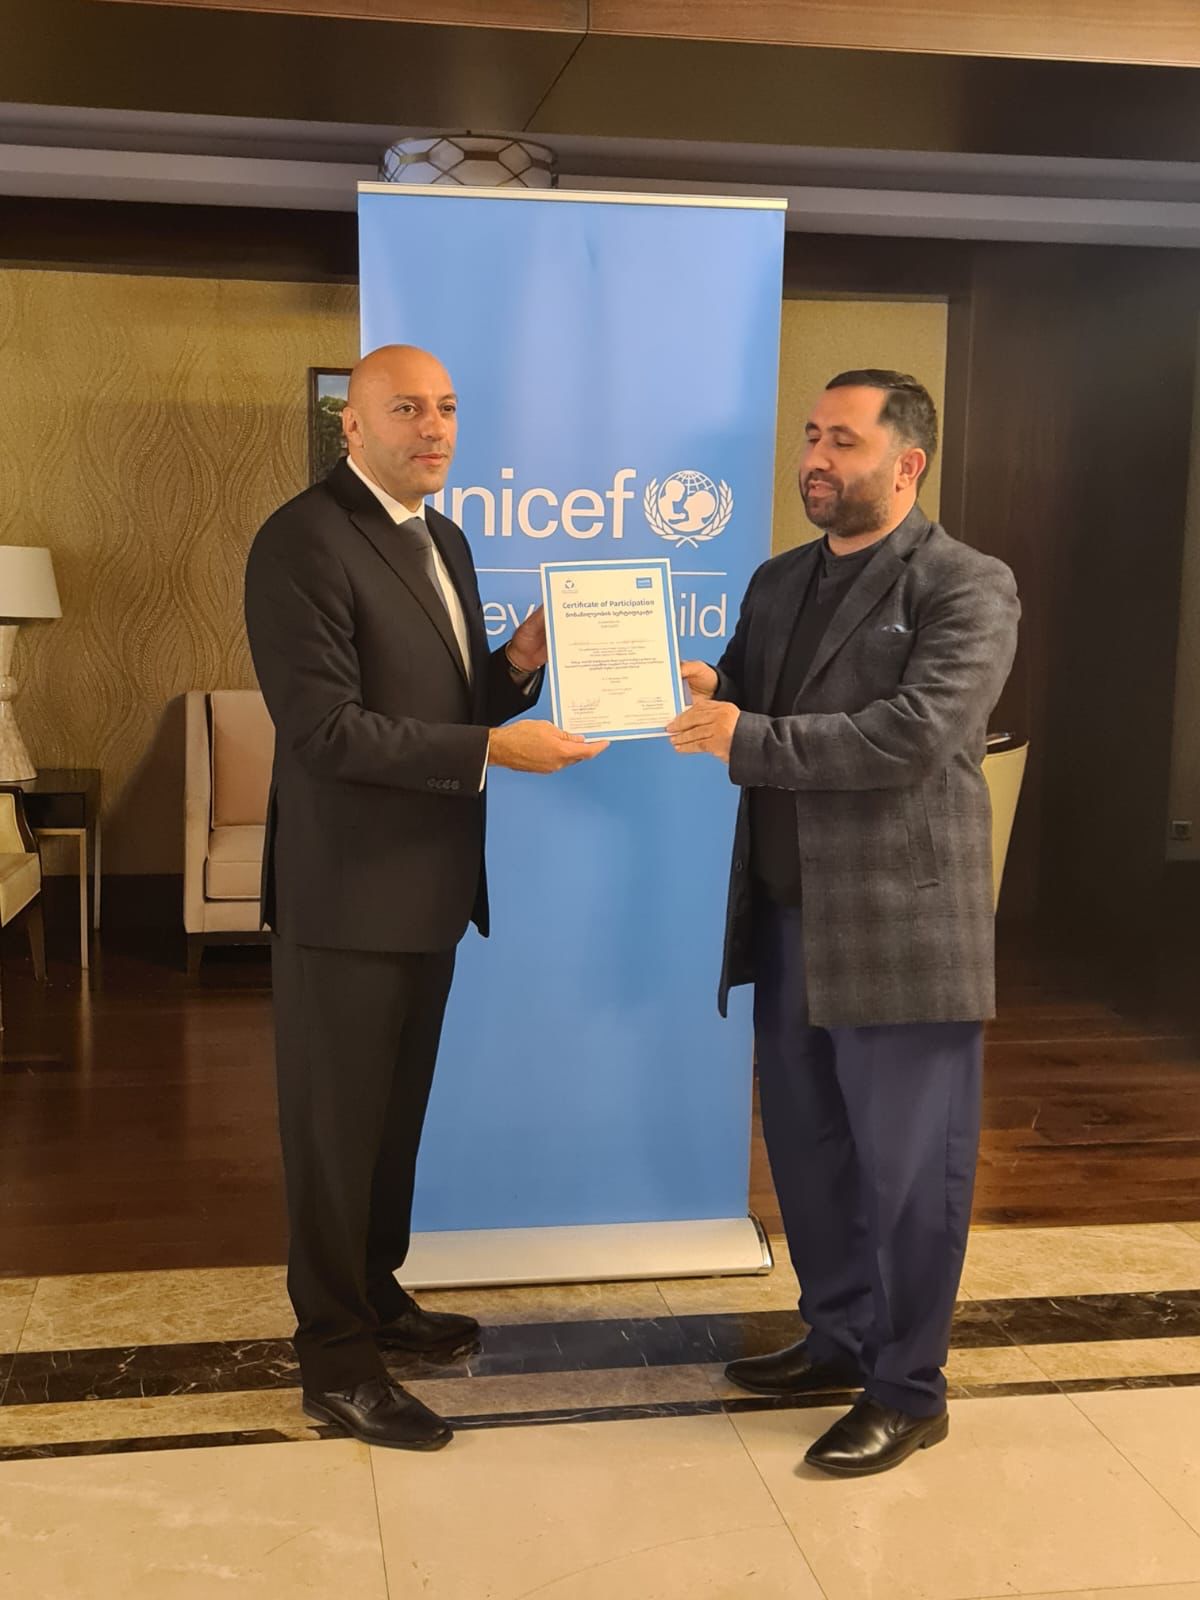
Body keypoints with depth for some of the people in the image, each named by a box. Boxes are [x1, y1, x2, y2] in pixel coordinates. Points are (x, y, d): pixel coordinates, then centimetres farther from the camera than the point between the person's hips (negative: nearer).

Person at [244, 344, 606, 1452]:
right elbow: (324, 728, -23)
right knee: (337, 1125, 4)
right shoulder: (305, 541, -16)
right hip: (347, 893, -8)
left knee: (397, 1111, 20)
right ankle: (336, 1360, 18)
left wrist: (519, 665, -4)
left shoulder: (442, 539, 13)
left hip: (430, 887, 9)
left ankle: (375, 1295, 38)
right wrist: (491, 749, -26)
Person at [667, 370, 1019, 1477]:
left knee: (907, 1165, 5)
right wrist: (701, 695, -10)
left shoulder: (969, 589, -10)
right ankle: (840, 1339, 37)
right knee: (806, 1148, 17)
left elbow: (916, 731, -22)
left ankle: (907, 1392, 21)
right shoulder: (779, 583, 13)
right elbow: (738, 709, 14)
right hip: (786, 920, 7)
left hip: (902, 927, -7)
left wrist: (749, 741, -23)